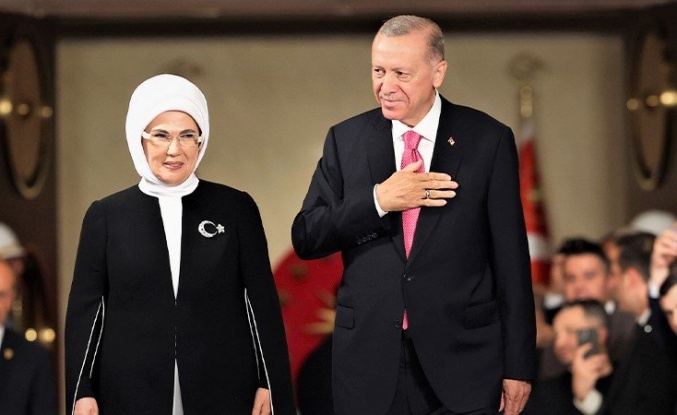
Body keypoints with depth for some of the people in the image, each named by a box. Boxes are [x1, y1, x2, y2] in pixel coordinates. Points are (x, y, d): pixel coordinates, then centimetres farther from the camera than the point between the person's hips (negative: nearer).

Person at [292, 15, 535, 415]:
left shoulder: (488, 140, -1)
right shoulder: (345, 140, 5)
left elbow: (511, 259, -1)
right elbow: (306, 239, 1)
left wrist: (518, 366, -2)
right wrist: (379, 200, -14)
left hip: (461, 363, -2)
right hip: (369, 363, 2)